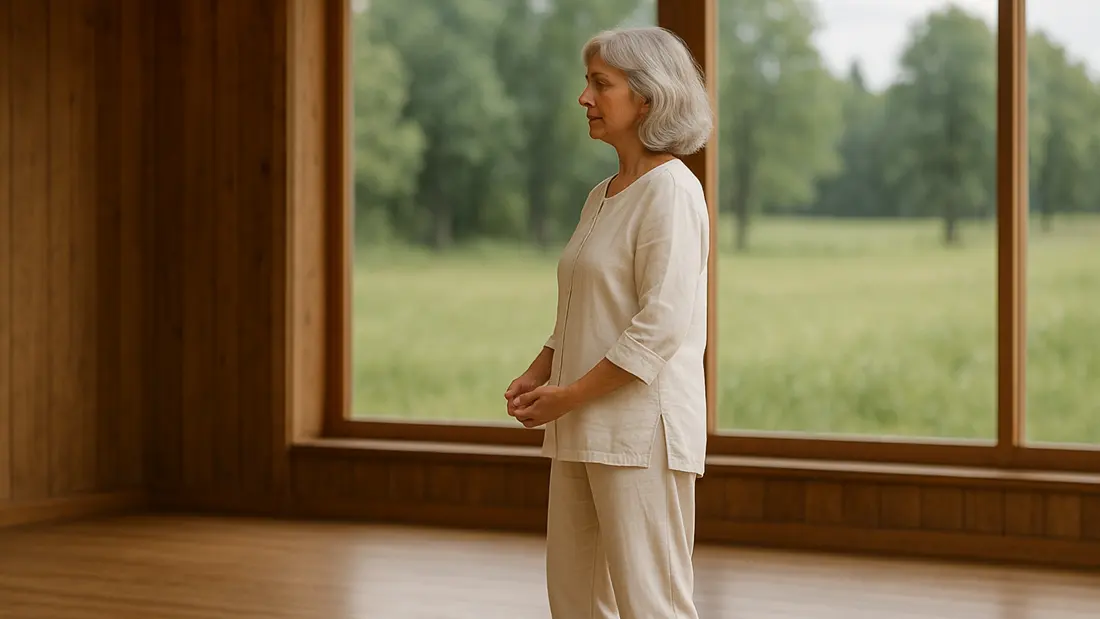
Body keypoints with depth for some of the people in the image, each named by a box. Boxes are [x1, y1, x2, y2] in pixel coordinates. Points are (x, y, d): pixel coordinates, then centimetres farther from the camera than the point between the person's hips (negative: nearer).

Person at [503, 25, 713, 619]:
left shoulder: (671, 190, -11)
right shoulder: (603, 195, 16)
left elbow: (662, 324, -19)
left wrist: (569, 397, -17)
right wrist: (538, 375, 7)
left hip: (642, 424, -9)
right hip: (584, 433, 9)